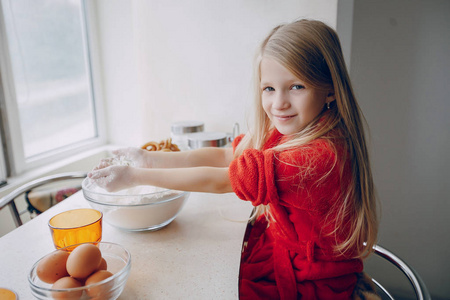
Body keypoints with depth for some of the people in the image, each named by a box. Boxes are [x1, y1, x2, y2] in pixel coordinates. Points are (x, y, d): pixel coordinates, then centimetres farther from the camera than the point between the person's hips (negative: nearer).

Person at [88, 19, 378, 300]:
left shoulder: (320, 155, -32)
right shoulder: (285, 133, -4)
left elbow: (219, 181, -28)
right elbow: (223, 155, -4)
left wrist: (135, 176, -19)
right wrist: (149, 159, -10)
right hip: (278, 248, 7)